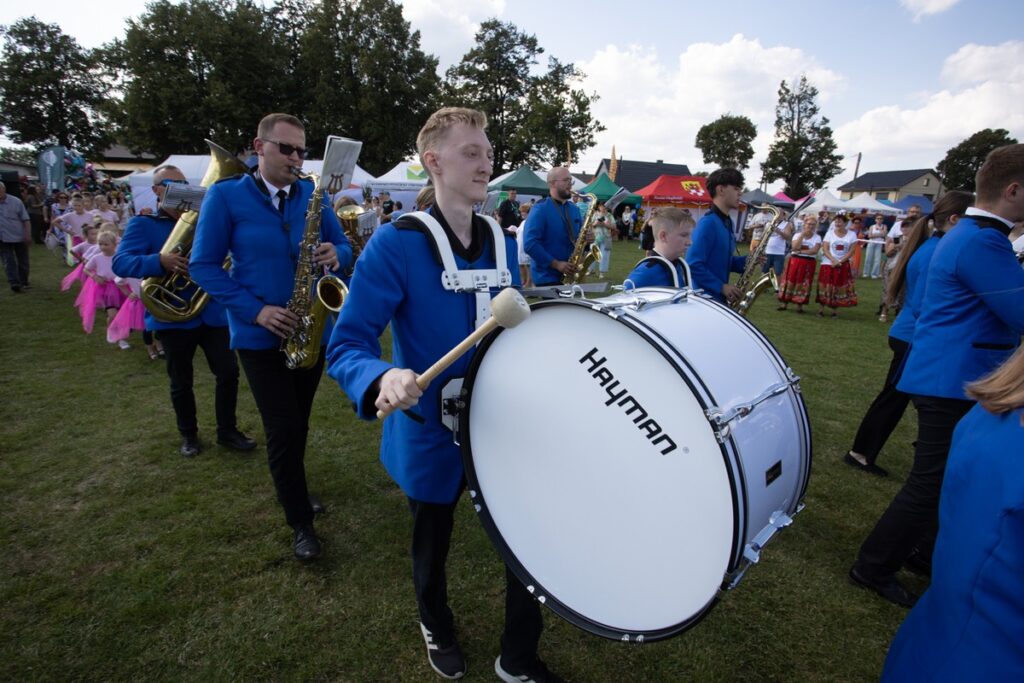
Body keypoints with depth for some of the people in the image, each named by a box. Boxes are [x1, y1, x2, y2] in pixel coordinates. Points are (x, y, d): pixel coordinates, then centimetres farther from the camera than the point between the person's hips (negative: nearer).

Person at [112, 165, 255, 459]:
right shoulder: (142, 224, -1)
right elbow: (120, 263, -13)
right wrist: (160, 261, -31)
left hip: (212, 312, 3)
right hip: (172, 317, -2)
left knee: (228, 372, 2)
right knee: (181, 382, 11)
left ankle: (227, 430, 19)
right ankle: (188, 435, 29)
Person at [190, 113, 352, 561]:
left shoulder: (314, 195, 3)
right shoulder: (225, 196, -7)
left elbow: (343, 247, 8)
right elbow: (203, 265, -7)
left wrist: (336, 255, -17)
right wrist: (254, 309, -19)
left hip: (312, 331, 4)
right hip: (260, 335, -3)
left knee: (298, 423, 17)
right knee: (283, 429, -3)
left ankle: (291, 486, 42)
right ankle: (301, 523, 14)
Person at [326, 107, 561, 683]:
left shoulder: (502, 240, -1)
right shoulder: (397, 242, -19)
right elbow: (347, 343, -22)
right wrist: (383, 377, -42)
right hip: (432, 432, -3)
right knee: (433, 545, 21)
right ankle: (437, 627, 56)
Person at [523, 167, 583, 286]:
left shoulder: (574, 209, 12)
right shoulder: (540, 209, -10)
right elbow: (530, 244, -19)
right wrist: (556, 264, -21)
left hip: (570, 276, 7)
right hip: (547, 278, -7)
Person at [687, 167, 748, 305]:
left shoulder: (727, 222, 13)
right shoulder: (708, 223, -17)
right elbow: (693, 265, -24)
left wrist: (745, 261, 3)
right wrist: (722, 287, -21)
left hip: (719, 298, 10)